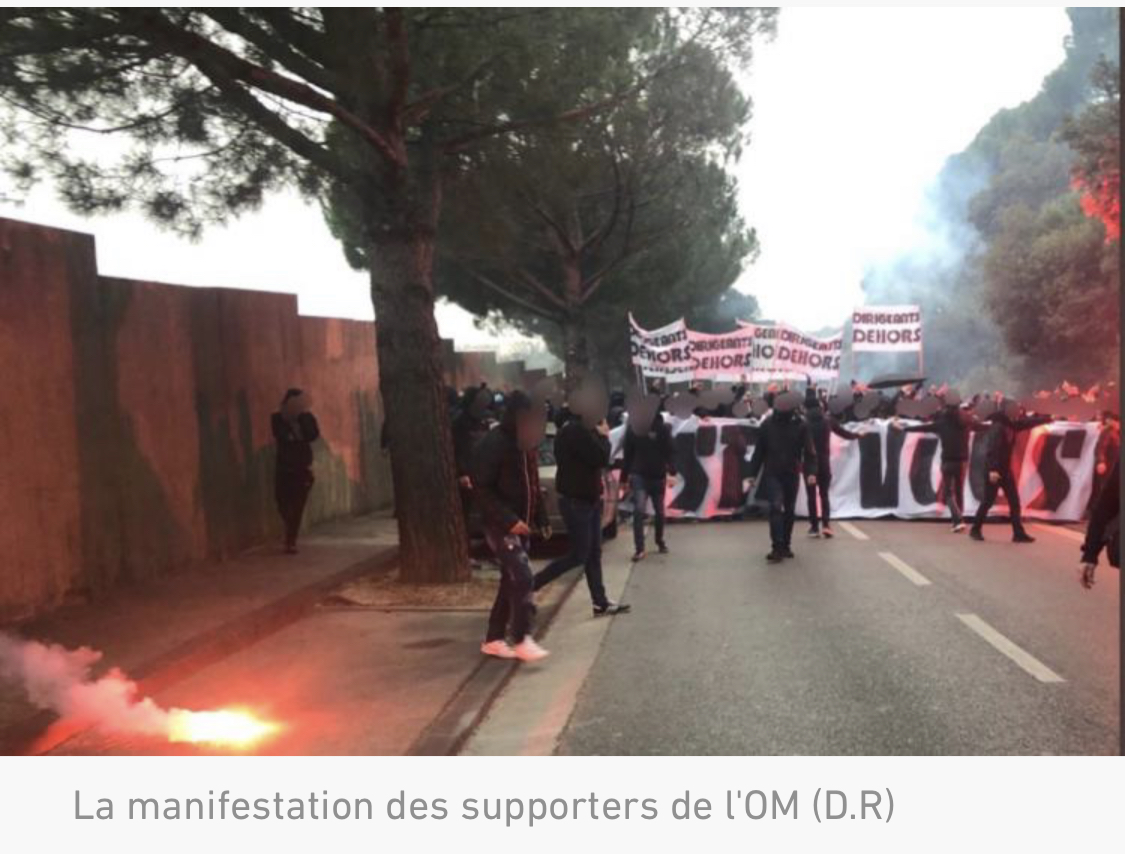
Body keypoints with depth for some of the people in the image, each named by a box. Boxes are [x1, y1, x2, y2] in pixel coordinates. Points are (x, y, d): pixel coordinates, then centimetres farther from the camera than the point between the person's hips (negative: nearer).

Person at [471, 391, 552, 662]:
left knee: (511, 581, 10)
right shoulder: (493, 444, -17)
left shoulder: (525, 444, 10)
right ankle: (523, 640, -6)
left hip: (521, 524, 9)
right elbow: (481, 489, -20)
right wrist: (509, 520, -24)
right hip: (501, 525, -8)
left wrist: (541, 519, 12)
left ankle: (494, 639, 19)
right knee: (523, 579, -14)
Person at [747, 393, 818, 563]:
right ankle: (777, 548, -15)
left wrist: (811, 471, -20)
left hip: (792, 475, 2)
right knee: (776, 507, -14)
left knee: (789, 511, 10)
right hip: (772, 474, -1)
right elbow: (759, 451, 2)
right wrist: (753, 474, 2)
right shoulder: (767, 425, -3)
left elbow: (809, 451, -6)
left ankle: (786, 546, 24)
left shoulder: (800, 425, -4)